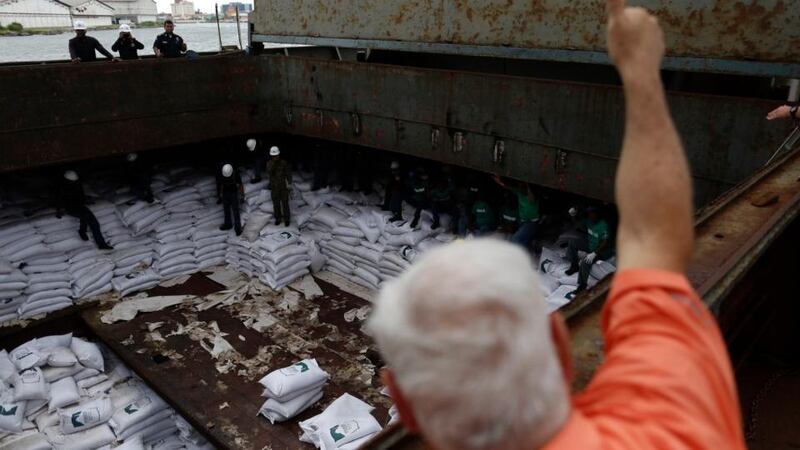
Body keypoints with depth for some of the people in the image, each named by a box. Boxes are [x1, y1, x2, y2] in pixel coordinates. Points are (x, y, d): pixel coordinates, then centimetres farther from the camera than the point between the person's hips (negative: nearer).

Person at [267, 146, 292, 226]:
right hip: (274, 187, 2)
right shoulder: (269, 163, -9)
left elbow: (288, 173, -7)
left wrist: (289, 184, -10)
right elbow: (269, 172, -27)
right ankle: (278, 218, 32)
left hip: (283, 187, -2)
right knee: (276, 204, 14)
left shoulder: (284, 163, -13)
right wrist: (273, 162, -33)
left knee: (285, 203, 7)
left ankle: (286, 219, 24)